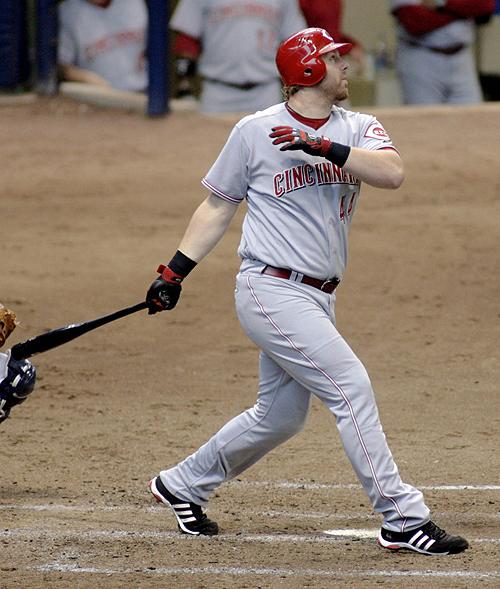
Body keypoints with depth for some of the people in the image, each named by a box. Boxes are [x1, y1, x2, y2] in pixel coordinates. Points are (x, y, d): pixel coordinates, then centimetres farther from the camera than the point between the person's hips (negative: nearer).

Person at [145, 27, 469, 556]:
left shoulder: (357, 130, 6)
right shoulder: (255, 132, -4)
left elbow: (392, 173, -14)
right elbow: (217, 206, 5)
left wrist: (324, 147, -24)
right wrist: (175, 271, 0)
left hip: (317, 296, 7)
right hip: (271, 290, -7)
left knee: (280, 416, 16)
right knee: (350, 386, -16)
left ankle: (180, 485, 35)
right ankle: (403, 520, -14)